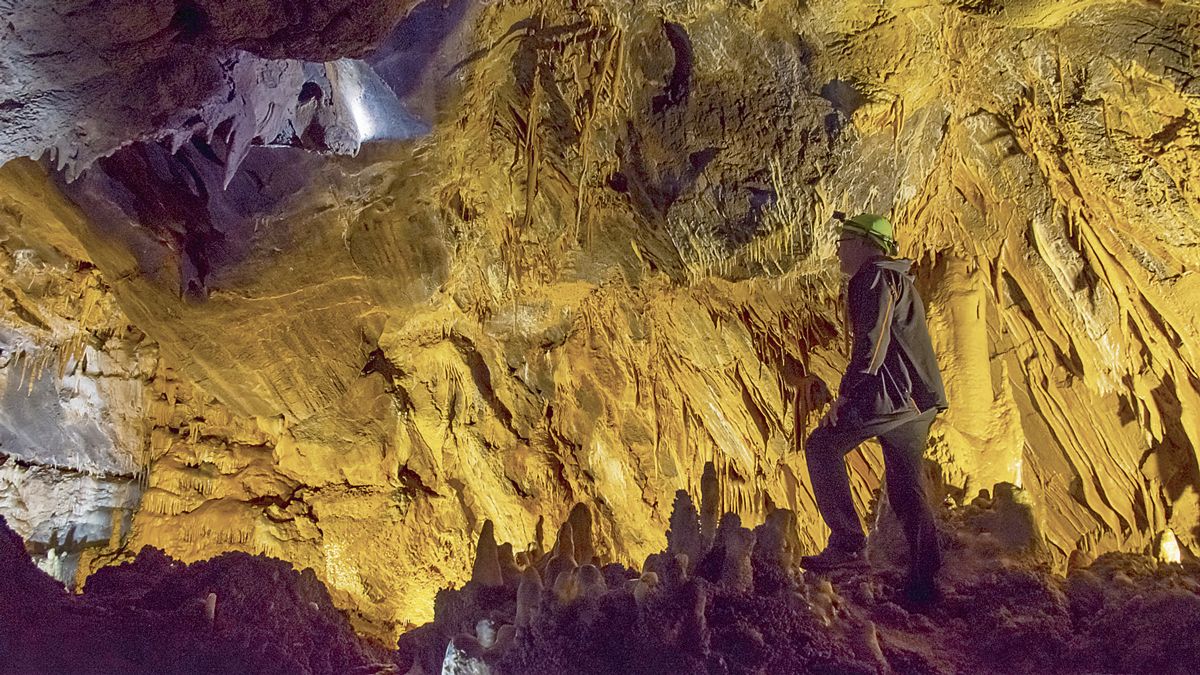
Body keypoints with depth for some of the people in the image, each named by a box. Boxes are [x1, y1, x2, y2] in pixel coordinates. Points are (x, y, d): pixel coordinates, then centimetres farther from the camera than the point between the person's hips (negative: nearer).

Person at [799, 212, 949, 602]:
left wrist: (846, 393, -15)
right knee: (906, 487, 12)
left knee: (822, 446, -5)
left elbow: (872, 341, -18)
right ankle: (924, 581, 14)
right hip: (921, 400, 10)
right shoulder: (897, 279, 26)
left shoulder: (876, 277, -6)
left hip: (895, 393, -10)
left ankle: (848, 545, -10)